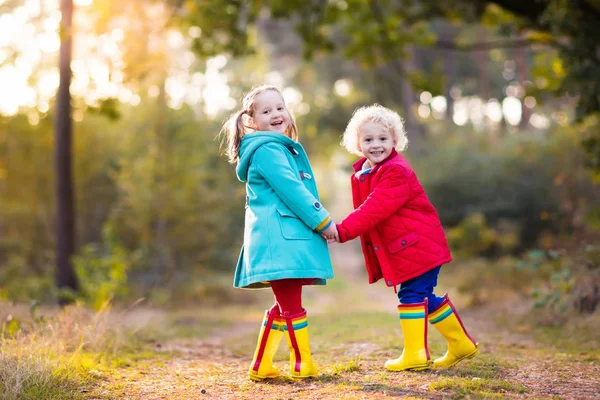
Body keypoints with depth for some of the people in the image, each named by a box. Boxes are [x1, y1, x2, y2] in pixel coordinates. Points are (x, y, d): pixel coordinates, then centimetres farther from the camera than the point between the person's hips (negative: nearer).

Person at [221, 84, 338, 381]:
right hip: (279, 238, -11)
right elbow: (292, 191, -16)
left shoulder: (282, 149, 23)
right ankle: (302, 365, 2)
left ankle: (260, 366, 17)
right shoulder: (268, 150, -9)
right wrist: (323, 221, -11)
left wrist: (319, 221, 16)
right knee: (292, 307, -5)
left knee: (284, 306, 14)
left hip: (287, 238, 11)